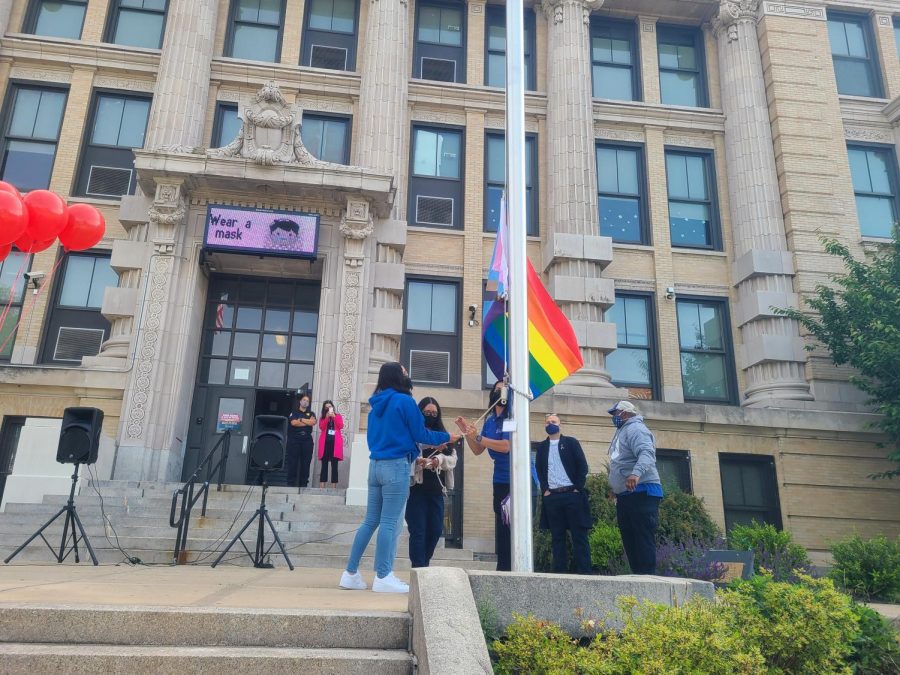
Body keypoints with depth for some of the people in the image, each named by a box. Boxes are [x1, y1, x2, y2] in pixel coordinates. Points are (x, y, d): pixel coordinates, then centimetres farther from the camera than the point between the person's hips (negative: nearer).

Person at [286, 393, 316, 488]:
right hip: (294, 440, -2)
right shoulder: (294, 412, 12)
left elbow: (313, 422, -3)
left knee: (305, 462, -1)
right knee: (293, 462, -3)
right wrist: (308, 422, -2)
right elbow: (293, 422, -8)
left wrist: (301, 419, -3)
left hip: (307, 440, 2)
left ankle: (303, 484, 3)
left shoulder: (311, 413, 18)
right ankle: (291, 483, 0)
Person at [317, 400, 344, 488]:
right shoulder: (322, 418, 15)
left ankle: (334, 486, -4)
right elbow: (321, 427, -3)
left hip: (335, 443, -1)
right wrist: (327, 417, -10)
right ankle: (322, 486, -1)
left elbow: (341, 426, -4)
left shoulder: (338, 416, 13)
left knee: (334, 465, -3)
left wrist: (334, 416, -9)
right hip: (325, 442, 1)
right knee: (324, 465, 1)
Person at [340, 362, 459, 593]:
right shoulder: (404, 401, -7)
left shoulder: (376, 404, 14)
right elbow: (420, 434, -5)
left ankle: (351, 574, 13)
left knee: (370, 521, 11)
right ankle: (383, 578, 0)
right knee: (389, 522, -4)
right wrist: (447, 437, 9)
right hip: (396, 465, -7)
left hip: (375, 464, 7)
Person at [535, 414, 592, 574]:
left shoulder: (571, 442, 6)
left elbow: (583, 466, 0)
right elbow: (539, 470, 13)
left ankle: (584, 572, -1)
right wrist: (544, 490, -1)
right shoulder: (542, 447, 15)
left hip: (572, 494, -3)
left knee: (579, 535, -2)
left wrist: (578, 489, -9)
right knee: (557, 537, 5)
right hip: (551, 497, 3)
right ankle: (560, 572, 9)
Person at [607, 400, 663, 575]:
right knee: (629, 540, 11)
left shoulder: (635, 429, -10)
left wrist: (636, 472, -46)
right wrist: (615, 488, 32)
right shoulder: (623, 431, 23)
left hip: (641, 492, -11)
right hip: (625, 495, 11)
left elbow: (646, 452, -28)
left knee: (643, 539, -11)